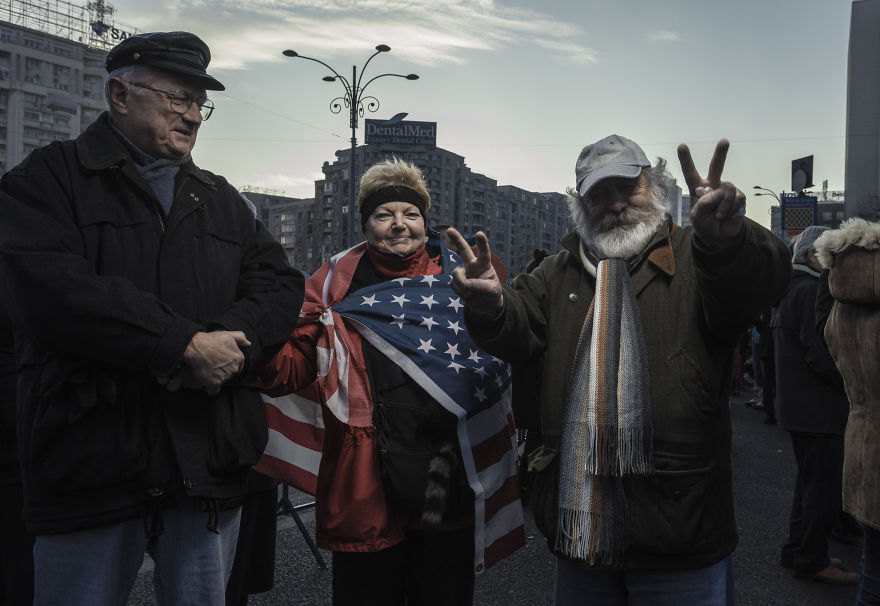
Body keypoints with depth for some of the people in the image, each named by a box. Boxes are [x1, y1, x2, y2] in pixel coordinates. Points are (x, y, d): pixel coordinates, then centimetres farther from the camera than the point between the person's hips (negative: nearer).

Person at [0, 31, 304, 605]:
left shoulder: (223, 199, 17)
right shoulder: (51, 177, 1)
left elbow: (281, 284, 7)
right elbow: (48, 285, -16)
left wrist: (229, 341, -14)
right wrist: (186, 343, -18)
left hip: (212, 463, 4)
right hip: (92, 457, -4)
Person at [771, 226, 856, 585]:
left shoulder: (789, 291, 15)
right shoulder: (812, 291, -17)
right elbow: (820, 354, -23)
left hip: (797, 404, 11)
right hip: (818, 408, -10)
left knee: (809, 481, 19)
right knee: (823, 486, -1)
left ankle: (797, 551, 28)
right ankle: (812, 559, 9)